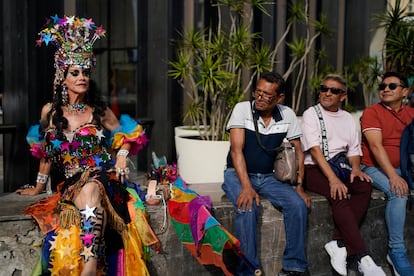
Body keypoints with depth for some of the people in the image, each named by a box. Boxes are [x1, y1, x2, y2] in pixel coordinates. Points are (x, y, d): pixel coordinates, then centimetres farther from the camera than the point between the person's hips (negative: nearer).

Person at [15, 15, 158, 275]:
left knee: (91, 188, -39)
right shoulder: (50, 112, 10)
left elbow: (127, 135, 21)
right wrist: (38, 186, 29)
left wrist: (121, 159, 2)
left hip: (105, 177, -1)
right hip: (72, 183, 1)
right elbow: (46, 153, 22)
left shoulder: (100, 111, 8)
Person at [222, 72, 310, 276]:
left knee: (298, 204, -21)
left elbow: (297, 152, 6)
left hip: (267, 177, 3)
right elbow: (237, 150, -17)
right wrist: (246, 187, -28)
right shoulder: (242, 109, -9)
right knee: (247, 208, -32)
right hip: (238, 175, -3)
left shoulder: (287, 115, 0)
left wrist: (299, 186, -6)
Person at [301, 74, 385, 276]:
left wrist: (356, 168, -9)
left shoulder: (347, 119, 19)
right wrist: (333, 179, -24)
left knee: (365, 187, -25)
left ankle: (338, 244, -29)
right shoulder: (311, 114, 1)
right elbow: (315, 149, -12)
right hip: (314, 169, -5)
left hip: (339, 168, 5)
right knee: (339, 195, -32)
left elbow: (354, 150, 16)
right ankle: (361, 257, -33)